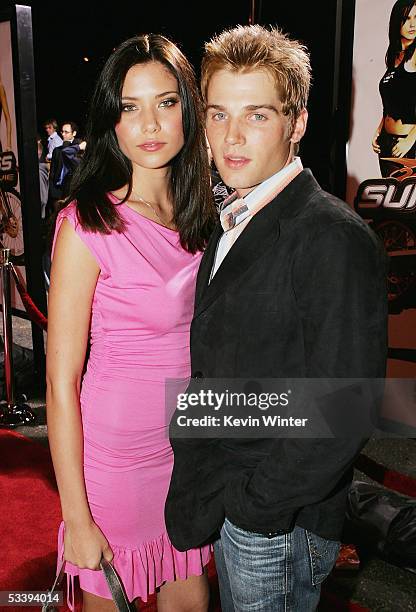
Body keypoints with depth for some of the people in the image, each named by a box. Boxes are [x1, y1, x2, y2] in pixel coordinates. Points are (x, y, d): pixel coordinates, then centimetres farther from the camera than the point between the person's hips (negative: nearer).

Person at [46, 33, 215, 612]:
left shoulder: (201, 215, 1)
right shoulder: (88, 225, -19)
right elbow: (62, 381, -16)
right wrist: (76, 517, -13)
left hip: (188, 447, 5)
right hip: (116, 451, -5)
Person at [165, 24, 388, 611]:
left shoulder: (333, 237, -22)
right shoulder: (231, 223, 5)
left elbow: (344, 411, -24)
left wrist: (246, 503, -15)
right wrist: (200, 495, 4)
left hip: (276, 522, -7)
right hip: (223, 506, 8)